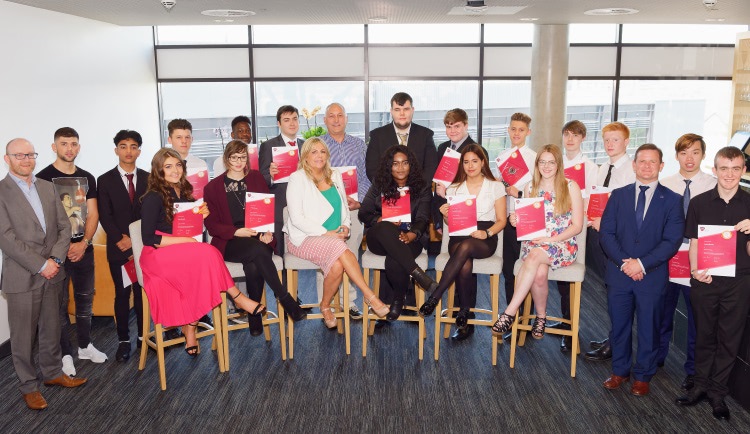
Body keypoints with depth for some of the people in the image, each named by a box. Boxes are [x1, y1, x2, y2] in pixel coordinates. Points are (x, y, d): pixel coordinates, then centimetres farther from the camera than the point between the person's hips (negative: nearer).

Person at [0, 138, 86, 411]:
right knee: (23, 335, 8)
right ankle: (28, 385, 22)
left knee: (51, 330, 16)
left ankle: (52, 373, 33)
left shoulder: (47, 188, 10)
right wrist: (40, 265, -16)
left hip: (52, 274, 5)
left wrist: (55, 259, -7)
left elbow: (64, 226, 7)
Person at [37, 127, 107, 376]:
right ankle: (65, 354, 16)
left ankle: (85, 346, 28)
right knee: (60, 304, 5)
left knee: (85, 300, 13)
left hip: (83, 248, 5)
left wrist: (83, 243, -8)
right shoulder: (44, 178, -7)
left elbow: (93, 215, 6)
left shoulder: (87, 178, 8)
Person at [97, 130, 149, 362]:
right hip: (119, 248, -1)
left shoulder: (148, 179, 5)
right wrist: (122, 240, -13)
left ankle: (143, 336, 17)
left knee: (143, 292, 5)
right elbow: (105, 217, -2)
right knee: (122, 294, 4)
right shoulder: (105, 181, 3)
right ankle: (124, 341, 14)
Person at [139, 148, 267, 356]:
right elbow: (149, 239, -13)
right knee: (207, 253, -30)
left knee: (202, 267, -28)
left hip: (183, 253, 6)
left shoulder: (184, 193, 14)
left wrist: (201, 216, -2)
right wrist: (186, 240, -17)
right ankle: (237, 297, -18)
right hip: (159, 255, -6)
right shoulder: (153, 198, -7)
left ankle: (190, 327, -23)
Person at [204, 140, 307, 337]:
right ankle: (286, 300, -28)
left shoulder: (256, 178, 18)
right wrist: (237, 232, -14)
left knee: (253, 266, -33)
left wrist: (267, 232, -8)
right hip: (229, 243, -1)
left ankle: (254, 315, -17)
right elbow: (211, 224, 4)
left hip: (258, 238, 2)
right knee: (258, 249, -35)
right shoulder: (213, 187, 11)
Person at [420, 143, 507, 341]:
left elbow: (501, 220, 5)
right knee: (465, 266, -33)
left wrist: (487, 233, -14)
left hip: (485, 240, -2)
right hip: (459, 236, 2)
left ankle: (435, 297, -36)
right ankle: (466, 317, -20)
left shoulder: (496, 187, 10)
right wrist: (446, 215, -7)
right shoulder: (455, 188, 16)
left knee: (465, 247, -38)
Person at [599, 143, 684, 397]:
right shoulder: (618, 196, 6)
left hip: (652, 276, -1)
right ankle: (620, 371, 29)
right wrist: (623, 262, -14)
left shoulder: (672, 200, 0)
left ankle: (643, 376, 26)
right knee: (619, 326, 12)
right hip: (619, 273, 2)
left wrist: (642, 263, -16)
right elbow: (606, 233, -1)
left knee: (648, 329, 10)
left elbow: (672, 241, -7)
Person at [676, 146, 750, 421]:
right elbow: (694, 241, 3)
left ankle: (718, 392, 23)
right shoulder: (699, 203, -1)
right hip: (704, 280, 0)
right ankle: (701, 385, 27)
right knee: (704, 335, 12)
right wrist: (696, 269, -12)